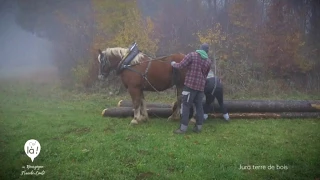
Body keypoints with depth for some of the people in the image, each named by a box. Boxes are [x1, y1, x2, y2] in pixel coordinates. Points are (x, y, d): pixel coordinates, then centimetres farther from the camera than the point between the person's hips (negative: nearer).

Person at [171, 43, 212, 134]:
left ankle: (183, 127, -2)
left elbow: (181, 66, -8)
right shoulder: (209, 61, 11)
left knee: (186, 106, -1)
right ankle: (198, 127, 15)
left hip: (190, 84, -5)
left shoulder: (192, 55, -4)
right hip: (201, 86, 5)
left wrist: (174, 64, 11)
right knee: (199, 106, 12)